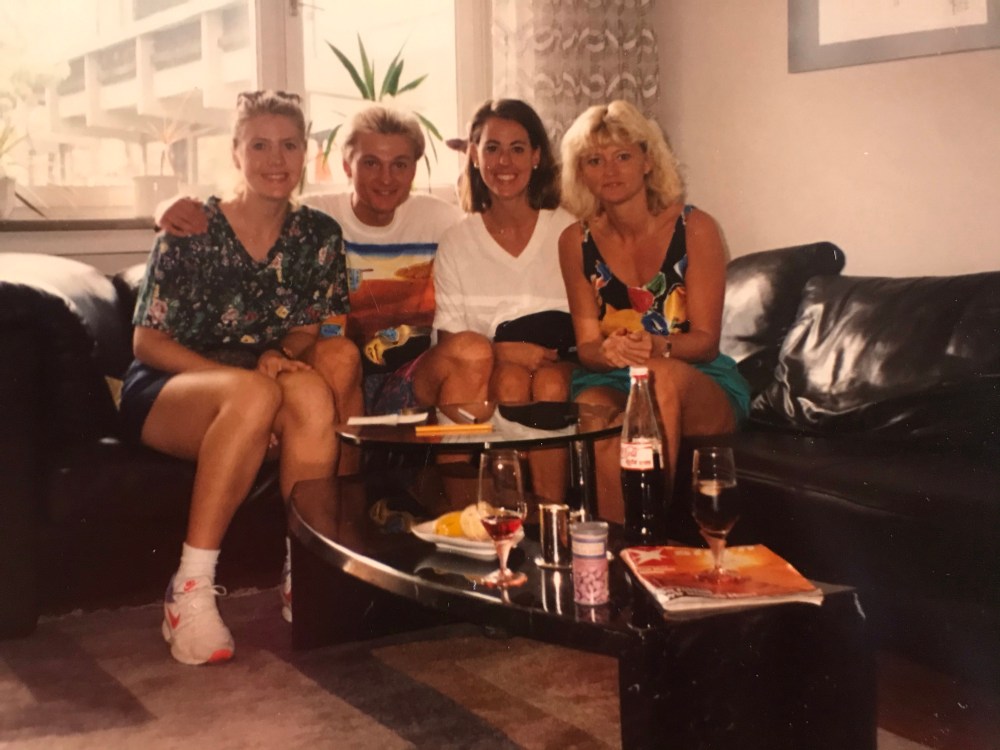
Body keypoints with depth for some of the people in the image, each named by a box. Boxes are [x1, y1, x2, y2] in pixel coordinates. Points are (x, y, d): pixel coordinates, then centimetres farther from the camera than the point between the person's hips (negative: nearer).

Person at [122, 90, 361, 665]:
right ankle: (191, 590, -35)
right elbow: (148, 341, -6)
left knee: (313, 391, -32)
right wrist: (244, 373, -21)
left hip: (266, 383, 3)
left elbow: (314, 329, 11)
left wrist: (281, 354, -14)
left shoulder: (319, 235, 6)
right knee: (255, 391, -37)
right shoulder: (192, 230, -5)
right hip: (168, 392, -3)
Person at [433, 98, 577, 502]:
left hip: (559, 365, 0)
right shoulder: (457, 242, 5)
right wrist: (504, 351, -17)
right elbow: (450, 339, 2)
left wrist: (557, 352, -19)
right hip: (490, 367, 0)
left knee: (550, 385, -33)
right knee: (511, 381, -33)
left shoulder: (568, 231, 2)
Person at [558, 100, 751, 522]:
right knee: (592, 410, -35)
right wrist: (609, 350, -23)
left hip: (701, 383, -1)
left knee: (663, 376, -38)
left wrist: (657, 347, -29)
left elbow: (706, 340, -7)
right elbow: (586, 345, 2)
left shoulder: (694, 229, -5)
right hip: (610, 380, 2)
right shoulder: (577, 242, 3)